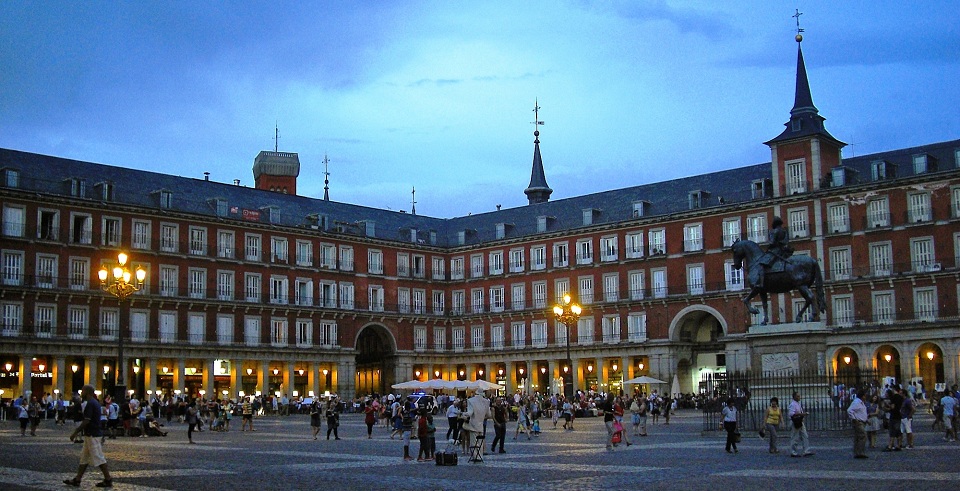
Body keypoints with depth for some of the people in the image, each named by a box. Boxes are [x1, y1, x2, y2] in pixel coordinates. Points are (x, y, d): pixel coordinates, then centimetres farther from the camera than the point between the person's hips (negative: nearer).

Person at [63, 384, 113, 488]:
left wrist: (75, 432, -16)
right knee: (84, 457, 13)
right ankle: (77, 480, 17)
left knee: (99, 458, -5)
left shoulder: (90, 404, -18)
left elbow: (86, 421, -22)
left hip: (92, 435, -10)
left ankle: (108, 480, -1)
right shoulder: (95, 402, 14)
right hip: (91, 434, 10)